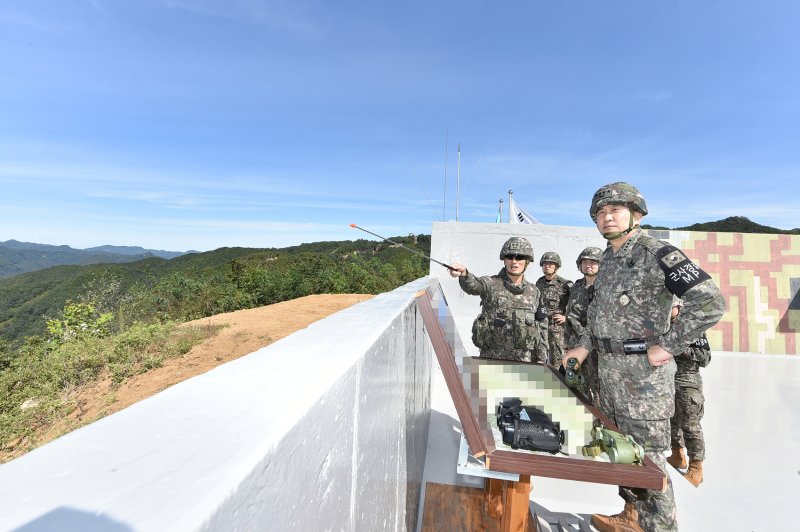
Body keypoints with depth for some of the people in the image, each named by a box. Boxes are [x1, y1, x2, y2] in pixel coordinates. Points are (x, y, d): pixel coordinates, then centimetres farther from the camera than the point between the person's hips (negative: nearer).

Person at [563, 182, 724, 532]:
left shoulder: (657, 254, -14)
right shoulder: (609, 258, 11)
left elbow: (710, 302, -21)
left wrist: (666, 346, -20)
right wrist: (584, 346, 16)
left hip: (643, 374, -8)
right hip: (609, 371, 8)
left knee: (646, 457, 3)